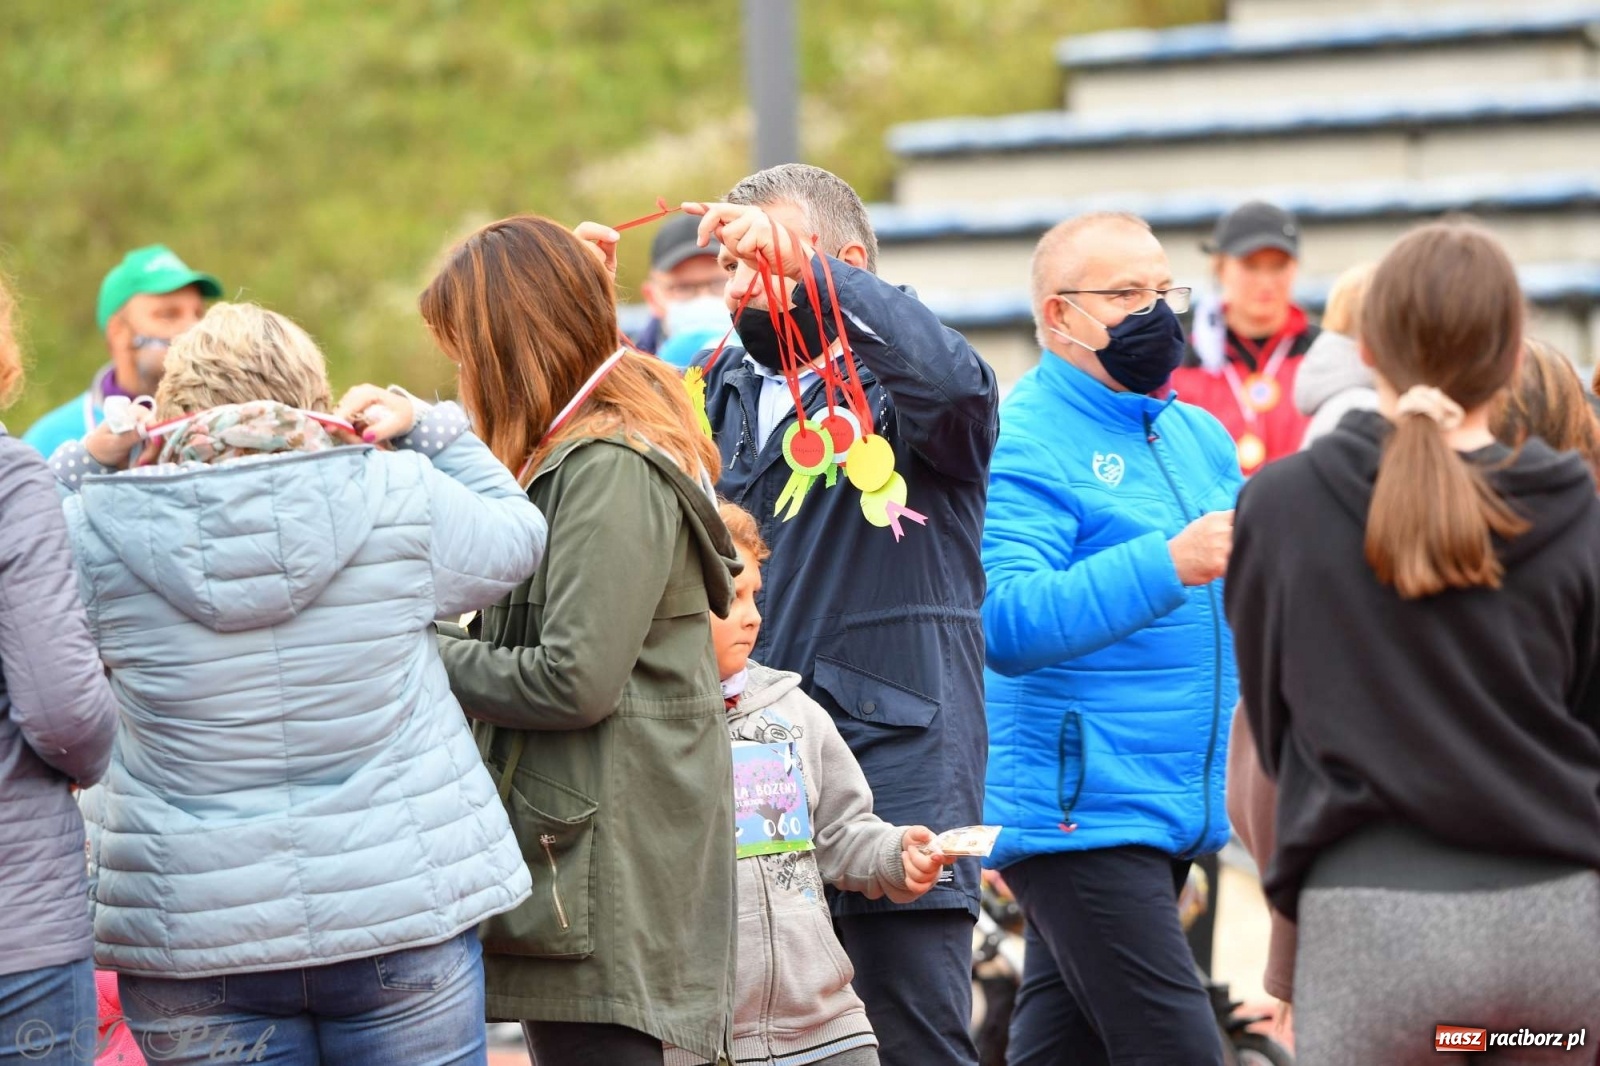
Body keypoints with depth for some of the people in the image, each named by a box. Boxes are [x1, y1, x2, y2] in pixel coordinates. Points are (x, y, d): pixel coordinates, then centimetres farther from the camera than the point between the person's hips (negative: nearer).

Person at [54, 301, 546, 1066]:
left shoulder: (96, 527, -7)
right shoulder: (398, 495, -5)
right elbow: (516, 537, 13)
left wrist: (84, 467, 9)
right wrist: (426, 430, 18)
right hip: (406, 903, 0)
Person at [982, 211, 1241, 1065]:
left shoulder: (1199, 437, 16)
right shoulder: (1024, 444, -9)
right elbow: (1004, 623, -22)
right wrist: (1169, 564, -30)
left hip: (1175, 818, 8)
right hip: (1082, 813, -8)